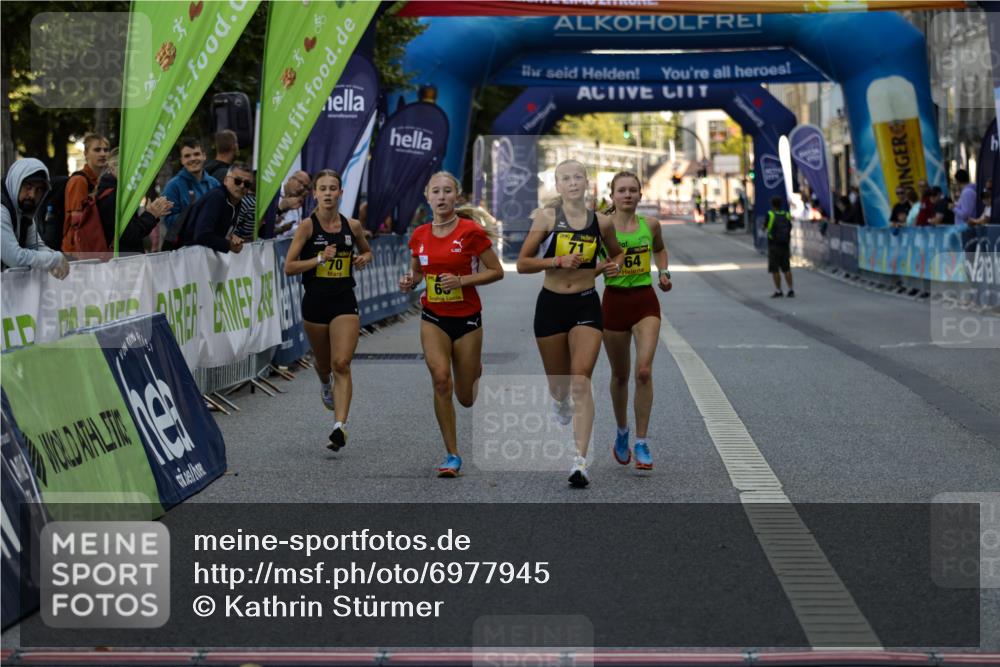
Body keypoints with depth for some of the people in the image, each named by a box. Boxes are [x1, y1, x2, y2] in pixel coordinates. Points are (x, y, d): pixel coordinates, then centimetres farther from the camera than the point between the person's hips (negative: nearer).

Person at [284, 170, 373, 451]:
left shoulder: (352, 226, 3)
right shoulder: (307, 226, -6)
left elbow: (366, 251, 23)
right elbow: (288, 267, -9)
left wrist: (364, 258, 0)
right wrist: (320, 259, -19)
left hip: (345, 302, 0)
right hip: (315, 301, 0)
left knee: (342, 364, -14)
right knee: (324, 363, 17)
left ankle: (340, 426, -19)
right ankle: (325, 384, 54)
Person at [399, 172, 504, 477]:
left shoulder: (471, 231, -11)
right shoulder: (419, 235, 1)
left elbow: (497, 271, -7)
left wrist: (462, 280, -19)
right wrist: (409, 283, -6)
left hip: (467, 318, -2)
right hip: (433, 318, 2)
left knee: (466, 398, 7)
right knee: (441, 380, -19)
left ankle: (475, 369, 46)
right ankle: (452, 456, -9)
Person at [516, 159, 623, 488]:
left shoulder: (601, 222, 2)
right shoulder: (547, 217, -5)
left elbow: (616, 253, 22)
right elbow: (522, 264, -5)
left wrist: (614, 264, -1)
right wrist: (559, 261, -18)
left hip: (586, 304, 0)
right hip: (551, 304, 0)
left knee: (581, 380, -14)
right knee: (558, 383, 12)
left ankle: (581, 460, -16)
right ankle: (561, 401, 52)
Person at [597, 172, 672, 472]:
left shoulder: (650, 225, 3)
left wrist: (664, 273, 8)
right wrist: (602, 269, -21)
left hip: (645, 301, 1)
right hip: (614, 301, -1)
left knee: (644, 371, -16)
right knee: (620, 375, 11)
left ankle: (641, 442, -8)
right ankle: (622, 433, 36)